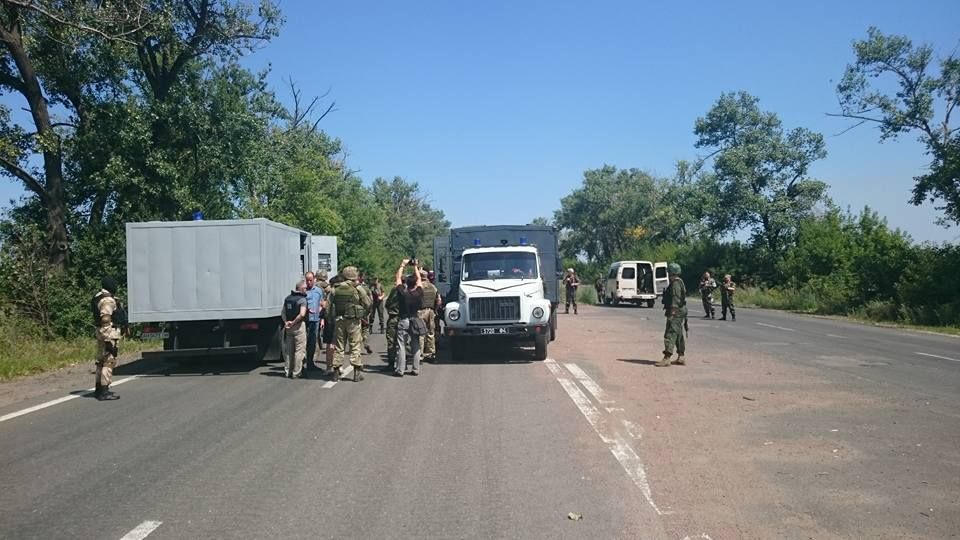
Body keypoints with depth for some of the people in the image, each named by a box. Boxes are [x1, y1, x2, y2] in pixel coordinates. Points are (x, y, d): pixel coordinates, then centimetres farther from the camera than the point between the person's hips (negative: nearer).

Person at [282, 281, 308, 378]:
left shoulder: (287, 298, 10)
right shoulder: (302, 299, -12)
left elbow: (283, 313, 8)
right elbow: (302, 314, -23)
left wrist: (286, 322, -3)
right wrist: (293, 323, -14)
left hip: (288, 327, 7)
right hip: (299, 326, -7)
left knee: (288, 349, 14)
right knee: (299, 350, 0)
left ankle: (287, 371, 20)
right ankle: (296, 373, 1)